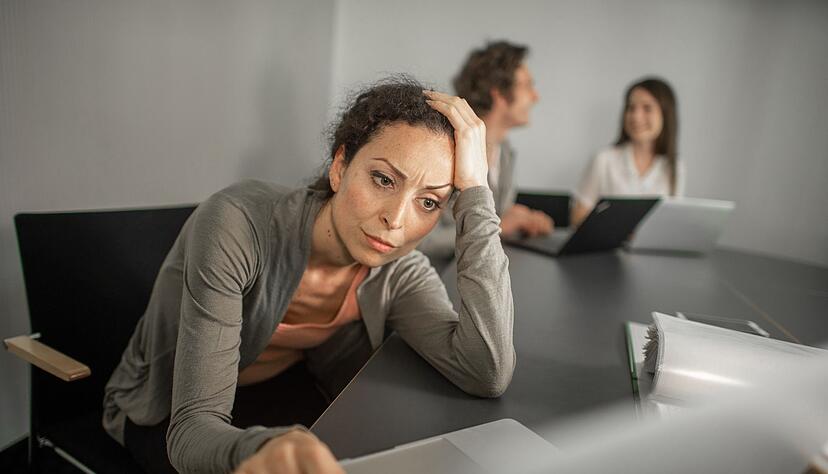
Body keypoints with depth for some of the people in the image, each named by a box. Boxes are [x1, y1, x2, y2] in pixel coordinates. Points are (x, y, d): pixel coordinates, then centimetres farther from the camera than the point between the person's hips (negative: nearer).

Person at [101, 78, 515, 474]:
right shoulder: (239, 224, -31)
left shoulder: (398, 271, -17)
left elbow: (490, 375, -32)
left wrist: (474, 189, -34)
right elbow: (193, 427, -35)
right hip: (168, 413, -4)